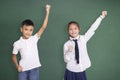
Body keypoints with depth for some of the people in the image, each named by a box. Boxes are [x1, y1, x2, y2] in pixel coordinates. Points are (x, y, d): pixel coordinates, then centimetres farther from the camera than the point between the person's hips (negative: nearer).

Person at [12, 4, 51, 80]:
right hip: (23, 69, 1)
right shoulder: (17, 43, -3)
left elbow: (43, 27, -12)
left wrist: (47, 12, -16)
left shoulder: (34, 38, -5)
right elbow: (14, 56, 9)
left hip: (34, 68, 0)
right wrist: (17, 66, -5)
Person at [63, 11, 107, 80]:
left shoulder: (83, 38, -3)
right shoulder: (66, 44, -7)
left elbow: (92, 29, -2)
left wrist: (101, 17, -1)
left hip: (81, 71, 2)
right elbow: (66, 60, -5)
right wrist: (69, 52, -25)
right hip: (71, 72, -1)